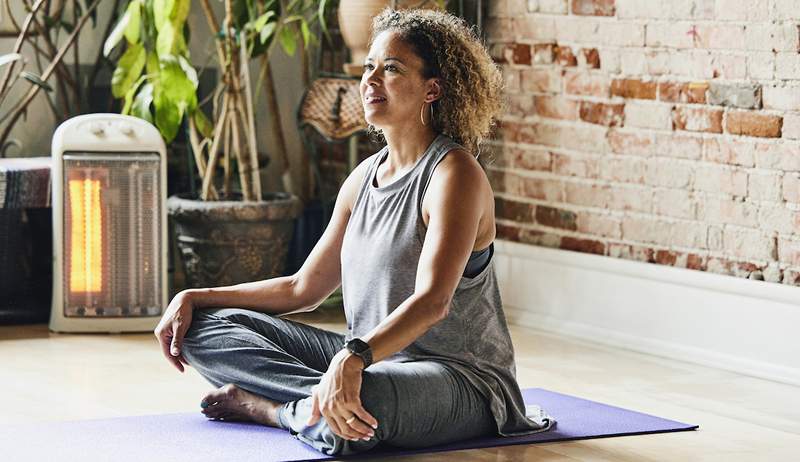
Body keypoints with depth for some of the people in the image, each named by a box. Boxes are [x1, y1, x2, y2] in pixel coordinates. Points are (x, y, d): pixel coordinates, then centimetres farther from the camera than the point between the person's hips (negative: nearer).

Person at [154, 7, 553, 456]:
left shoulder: (455, 174, -14)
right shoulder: (365, 177, 11)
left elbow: (432, 301, -28)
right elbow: (304, 288, 17)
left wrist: (355, 357, -45)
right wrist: (195, 298, 9)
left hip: (463, 380, -8)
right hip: (372, 362, 8)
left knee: (364, 398, -44)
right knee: (206, 327, 0)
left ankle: (264, 405, -13)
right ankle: (329, 401, -17)